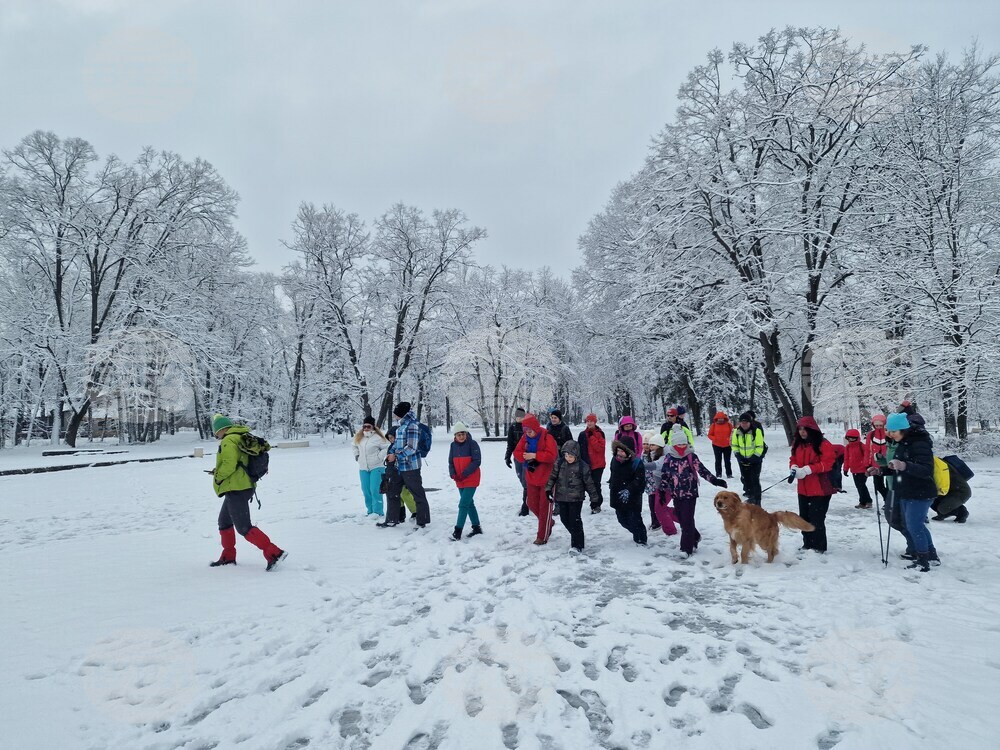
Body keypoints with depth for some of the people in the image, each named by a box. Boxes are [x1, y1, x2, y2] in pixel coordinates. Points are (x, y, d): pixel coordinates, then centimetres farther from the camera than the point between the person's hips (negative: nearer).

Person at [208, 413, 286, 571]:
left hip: (236, 489, -10)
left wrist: (217, 476, -7)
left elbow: (229, 464, -25)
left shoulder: (228, 441, -15)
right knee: (224, 522, 23)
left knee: (244, 527, -8)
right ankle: (228, 557, 33)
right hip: (245, 486, 10)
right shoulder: (243, 438, 14)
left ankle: (274, 553, -13)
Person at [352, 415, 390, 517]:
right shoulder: (359, 437, 7)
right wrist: (356, 455, 16)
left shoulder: (378, 437, -12)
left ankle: (377, 511, -1)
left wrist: (379, 456, -13)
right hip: (363, 468, 6)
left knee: (375, 490, -11)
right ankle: (370, 511, 22)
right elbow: (353, 446, 27)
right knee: (366, 490, 9)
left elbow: (388, 447, -13)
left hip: (376, 467, -6)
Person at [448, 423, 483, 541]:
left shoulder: (472, 444, -12)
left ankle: (458, 531, -5)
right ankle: (476, 527, 28)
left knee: (463, 504, -10)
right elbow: (451, 462, 9)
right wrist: (453, 474, -9)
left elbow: (477, 461, -16)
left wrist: (465, 473, -21)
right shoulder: (453, 445, 4)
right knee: (469, 504, 15)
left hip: (471, 480, -6)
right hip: (459, 481, 6)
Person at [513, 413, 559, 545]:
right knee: (532, 504, 14)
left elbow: (552, 455, -25)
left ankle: (542, 536, 10)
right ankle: (547, 523, 38)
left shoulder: (547, 437, -16)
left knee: (545, 506, 1)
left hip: (547, 477, -6)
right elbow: (517, 452, 2)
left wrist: (534, 456, -27)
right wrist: (526, 457, -18)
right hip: (532, 478, 7)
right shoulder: (525, 438, 3)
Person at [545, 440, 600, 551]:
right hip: (561, 497, 5)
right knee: (564, 519, 11)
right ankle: (576, 536, 33)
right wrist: (548, 489, -1)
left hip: (576, 499, -5)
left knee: (575, 520, -5)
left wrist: (594, 498, -3)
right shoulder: (560, 464, -1)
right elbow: (553, 476, 7)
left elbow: (589, 483, -5)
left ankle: (577, 545, 5)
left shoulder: (582, 466, -11)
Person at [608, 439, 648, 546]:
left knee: (634, 520, -3)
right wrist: (611, 485, 16)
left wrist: (629, 490, -29)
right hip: (617, 497, 7)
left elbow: (639, 481, -20)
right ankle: (637, 534, 38)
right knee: (622, 519, 15)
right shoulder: (615, 460, 3)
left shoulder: (636, 463, -16)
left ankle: (641, 539, 19)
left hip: (632, 498, -6)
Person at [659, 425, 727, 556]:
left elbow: (702, 470, -8)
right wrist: (662, 492, 7)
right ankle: (694, 538, 37)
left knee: (687, 521, -5)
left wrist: (715, 480, -19)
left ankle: (687, 548, 2)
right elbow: (664, 475, 6)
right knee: (681, 519, 13)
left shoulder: (691, 456, -7)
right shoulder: (668, 457, 0)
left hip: (690, 493, -4)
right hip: (676, 495, 4)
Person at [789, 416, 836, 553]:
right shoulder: (797, 444, 8)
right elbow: (793, 459, 15)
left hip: (820, 489, -7)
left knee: (817, 519, -3)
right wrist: (794, 468, -8)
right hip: (803, 489, 7)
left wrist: (808, 469, -26)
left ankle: (819, 547, 11)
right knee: (804, 518, 15)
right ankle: (807, 544, 29)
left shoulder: (823, 444, -13)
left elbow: (827, 463, -19)